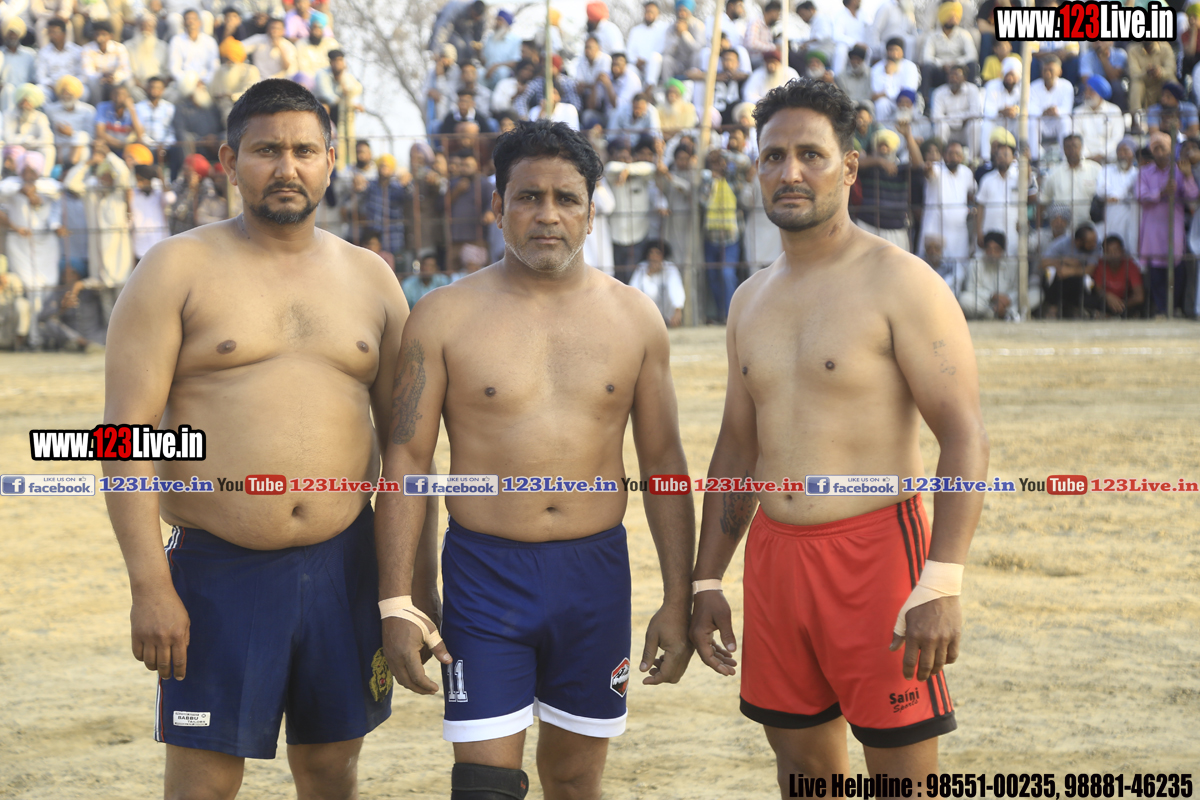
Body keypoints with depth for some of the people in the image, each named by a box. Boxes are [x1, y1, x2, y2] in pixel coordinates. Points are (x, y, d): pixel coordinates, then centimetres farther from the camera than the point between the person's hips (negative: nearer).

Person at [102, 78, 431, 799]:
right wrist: (149, 584, -15)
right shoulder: (178, 270, -1)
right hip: (217, 572, -3)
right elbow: (129, 431, -7)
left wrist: (417, 578, 9)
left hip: (346, 569, 4)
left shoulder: (370, 278, 11)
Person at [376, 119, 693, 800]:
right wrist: (397, 604, -8)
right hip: (486, 576, -2)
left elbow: (664, 462, 9)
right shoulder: (445, 317, -1)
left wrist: (678, 601, 5)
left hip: (597, 573, 2)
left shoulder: (634, 317, 6)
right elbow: (407, 459, -1)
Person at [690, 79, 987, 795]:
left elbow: (966, 437, -14)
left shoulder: (901, 283, -8)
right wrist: (707, 581, 15)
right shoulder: (753, 300, 13)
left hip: (876, 547, -6)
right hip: (775, 552, 6)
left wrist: (942, 584, -24)